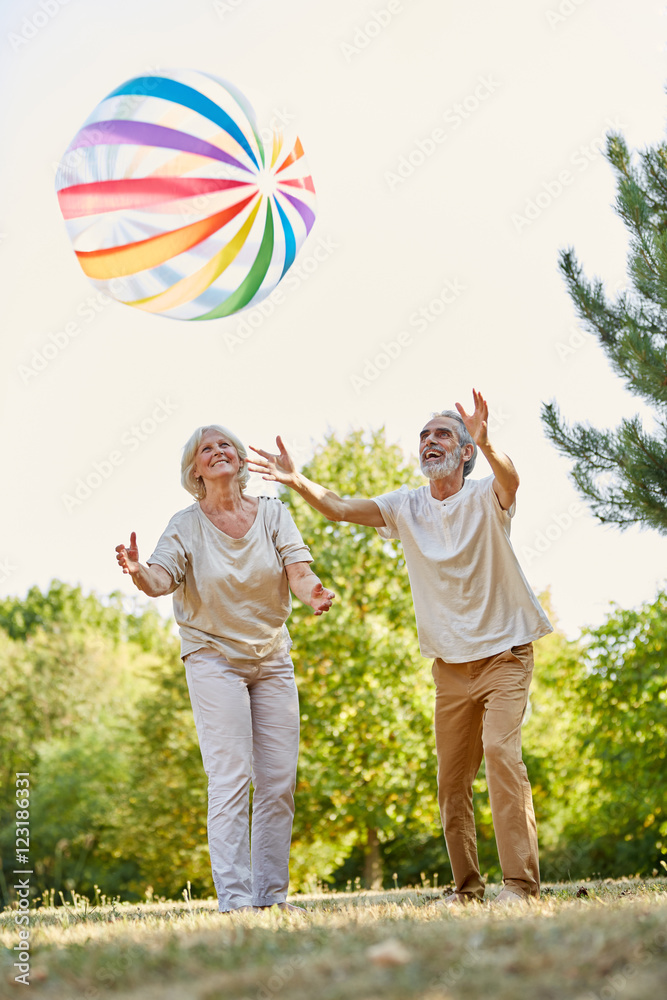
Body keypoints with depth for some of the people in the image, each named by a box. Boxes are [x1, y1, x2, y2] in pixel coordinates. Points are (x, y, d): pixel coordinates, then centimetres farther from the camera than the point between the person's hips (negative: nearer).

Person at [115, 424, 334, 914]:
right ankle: (234, 897, -12)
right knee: (232, 778, -12)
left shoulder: (272, 512, 0)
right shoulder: (186, 525, -5)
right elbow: (163, 577, -20)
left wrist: (313, 593, -36)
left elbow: (298, 568, -12)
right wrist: (139, 572, -44)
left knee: (280, 780, 3)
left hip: (272, 658, 3)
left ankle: (272, 893, 11)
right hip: (213, 658, -3)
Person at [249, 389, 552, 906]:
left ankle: (521, 881, -22)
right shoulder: (406, 507, 1)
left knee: (501, 748, -23)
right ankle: (467, 886, 19)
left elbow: (510, 480, -34)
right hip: (450, 664, 5)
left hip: (505, 654, -5)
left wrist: (486, 444, -56)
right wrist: (298, 482, -30)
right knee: (452, 779, 7)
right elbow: (340, 508, -10)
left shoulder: (486, 497, -10)